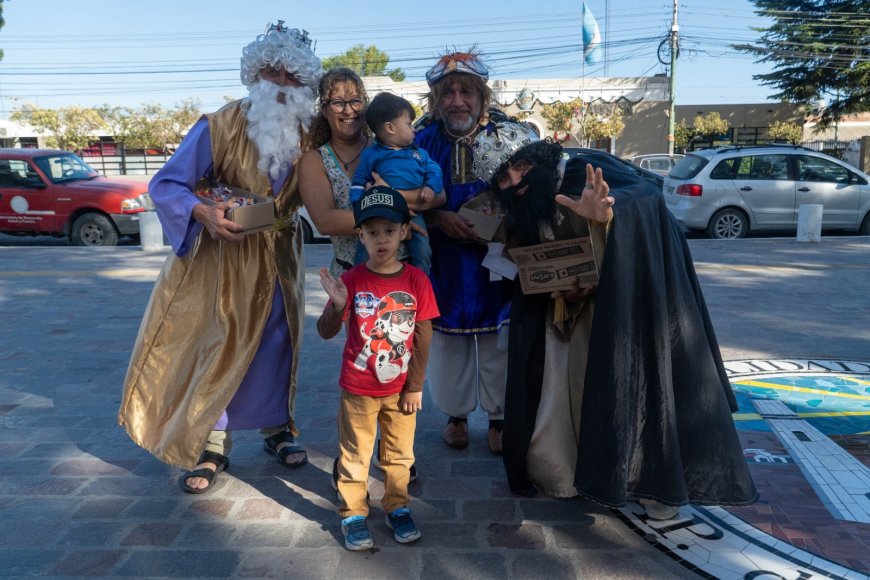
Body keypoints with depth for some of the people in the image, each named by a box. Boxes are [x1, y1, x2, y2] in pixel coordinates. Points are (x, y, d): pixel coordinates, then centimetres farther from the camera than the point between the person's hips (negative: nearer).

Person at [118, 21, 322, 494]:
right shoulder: (219, 127, -14)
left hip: (277, 261, 3)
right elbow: (165, 185, -13)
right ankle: (212, 445, 18)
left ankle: (276, 429, 29)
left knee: (276, 344, 10)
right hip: (220, 259, -2)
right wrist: (202, 212, -31)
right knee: (213, 346, 3)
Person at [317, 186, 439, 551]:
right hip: (358, 388, -1)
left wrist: (415, 386, -3)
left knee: (399, 453, 17)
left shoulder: (416, 280, -9)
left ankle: (397, 507, 36)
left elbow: (423, 336, -5)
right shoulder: (352, 280, -12)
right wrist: (337, 305, -37)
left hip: (401, 388, 1)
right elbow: (326, 332, -16)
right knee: (355, 454, 12)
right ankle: (353, 514, 29)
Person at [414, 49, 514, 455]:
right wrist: (439, 217, -17)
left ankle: (498, 417, 27)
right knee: (448, 341, 10)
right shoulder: (424, 142, 0)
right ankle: (456, 415, 31)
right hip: (445, 265, 1)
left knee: (498, 344, 8)